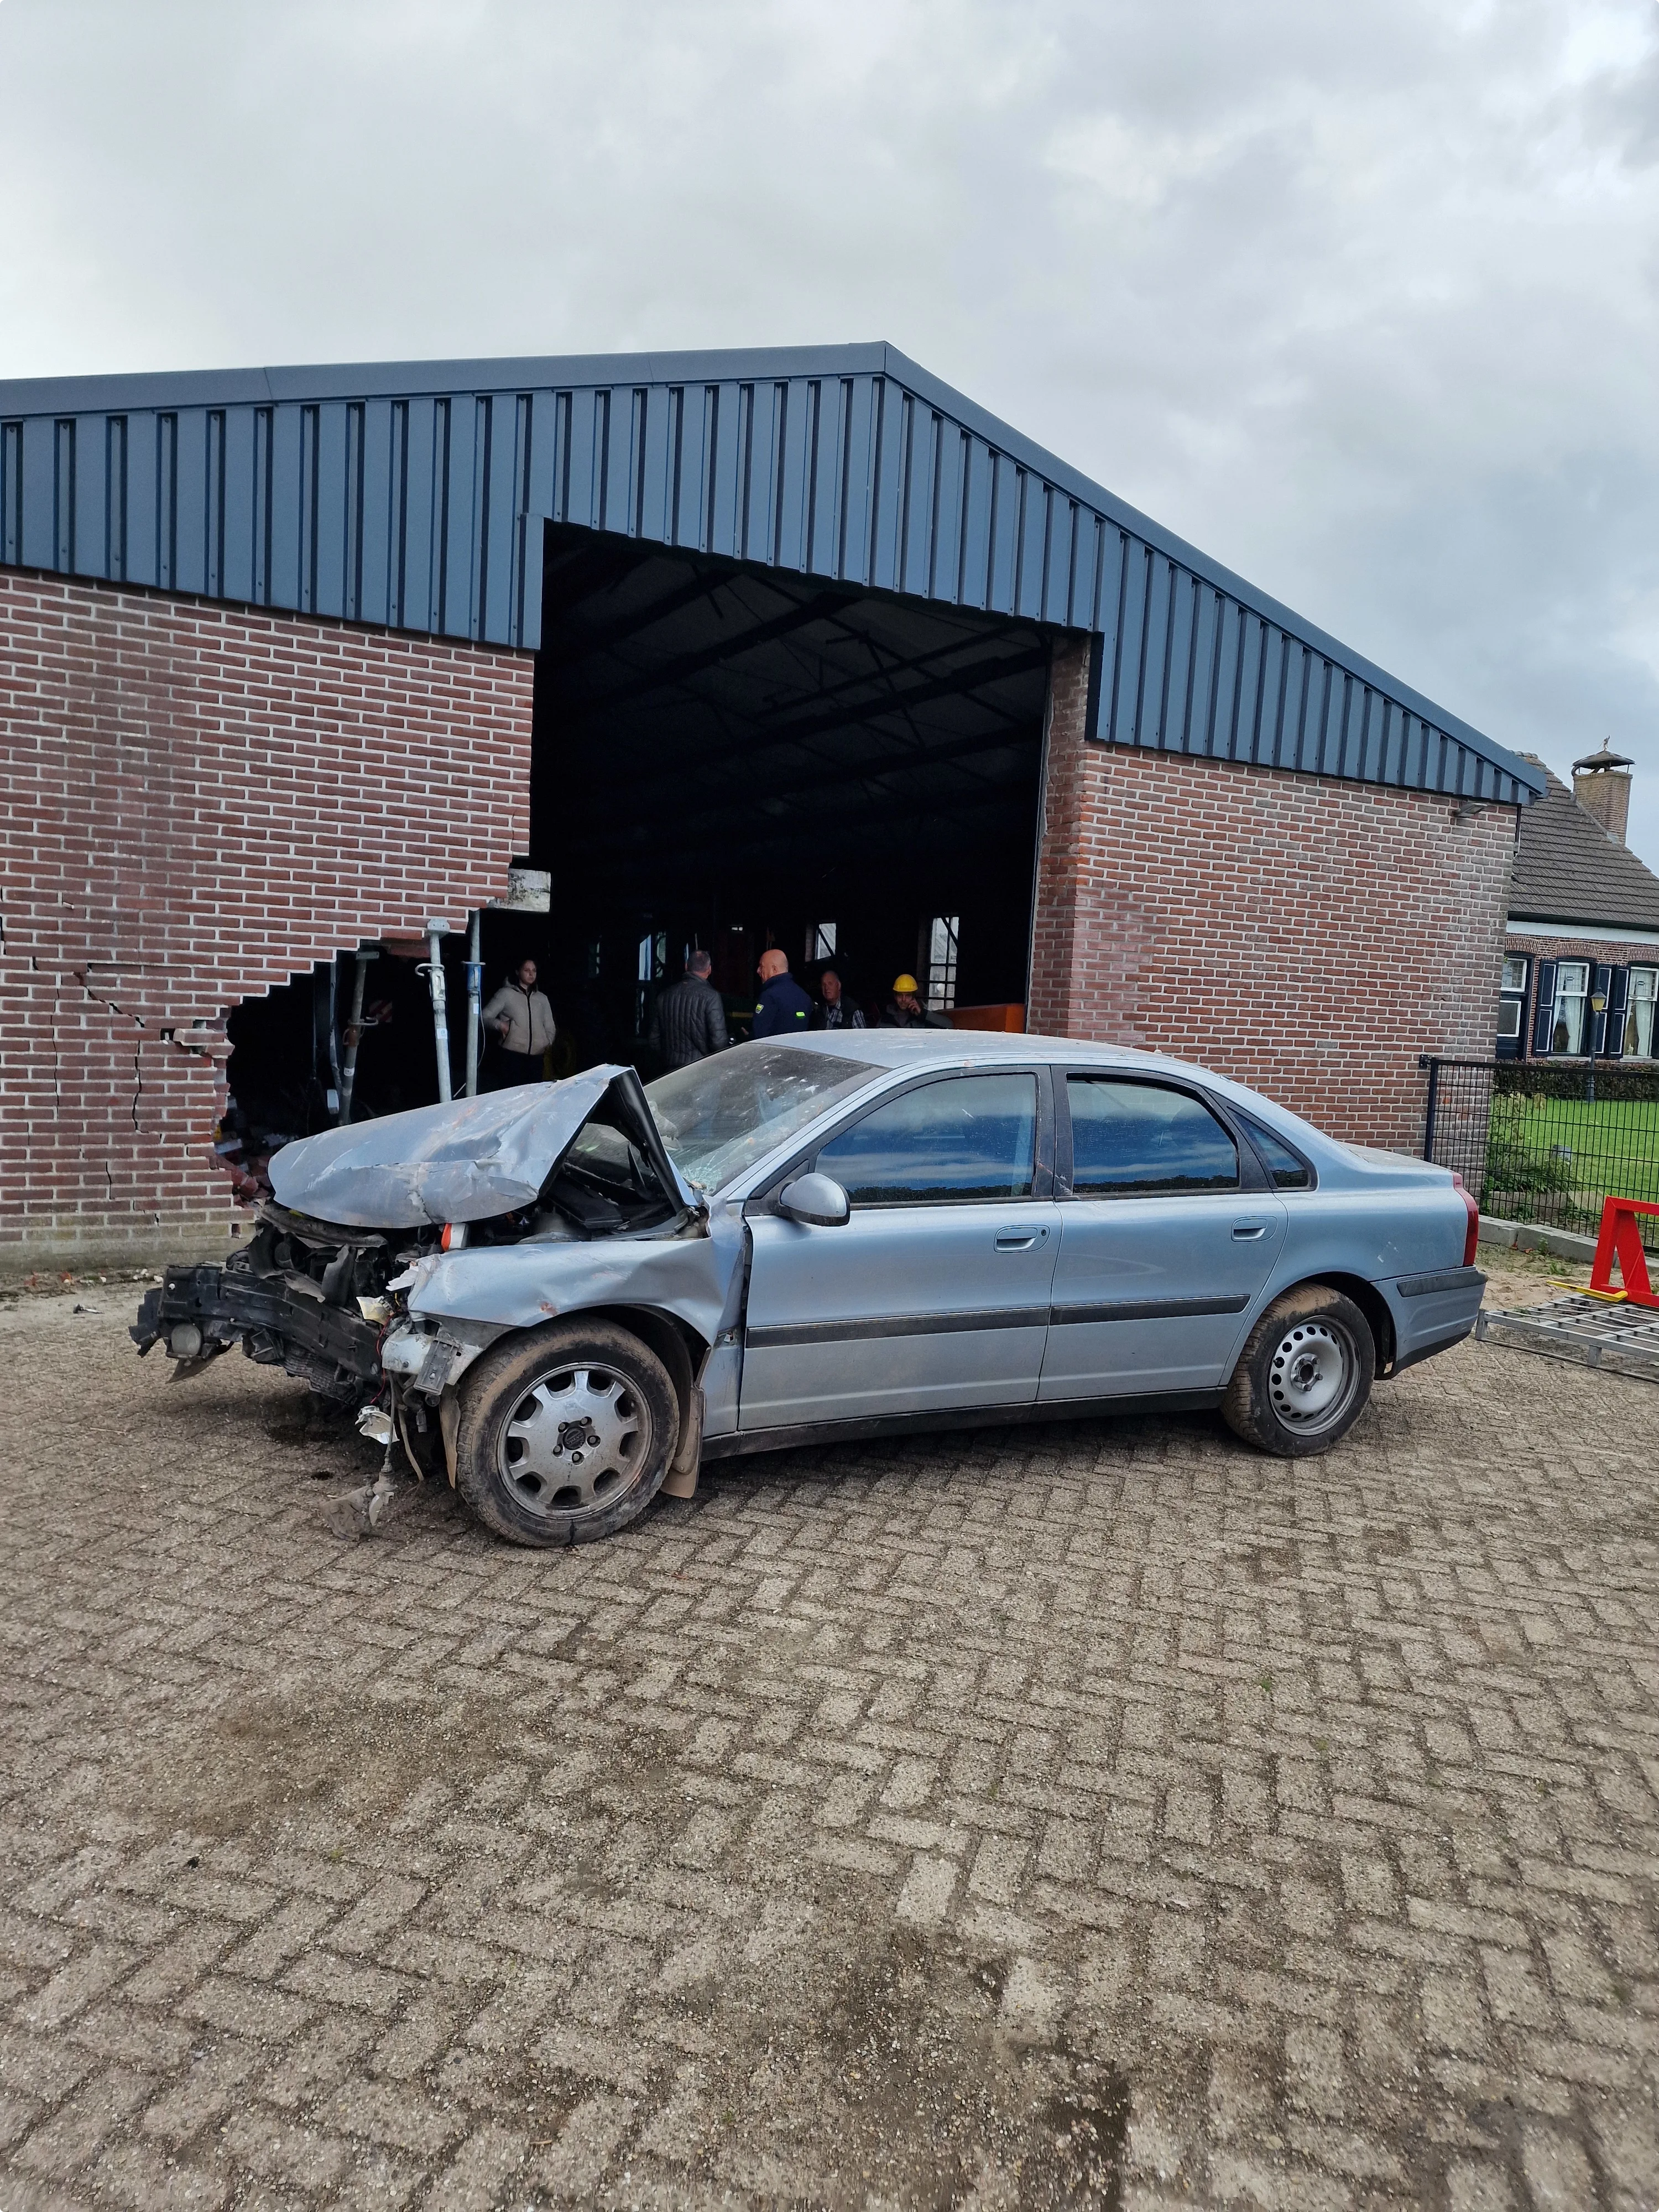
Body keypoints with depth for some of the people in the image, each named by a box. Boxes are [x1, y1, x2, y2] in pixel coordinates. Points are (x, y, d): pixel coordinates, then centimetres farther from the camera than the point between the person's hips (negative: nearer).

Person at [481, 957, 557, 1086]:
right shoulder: (506, 994, 5)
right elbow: (485, 1017, 2)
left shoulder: (542, 998, 19)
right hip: (512, 1055, -4)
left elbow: (550, 1027, 24)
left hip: (536, 1056, 4)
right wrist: (499, 1024, -16)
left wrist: (549, 1042, 6)